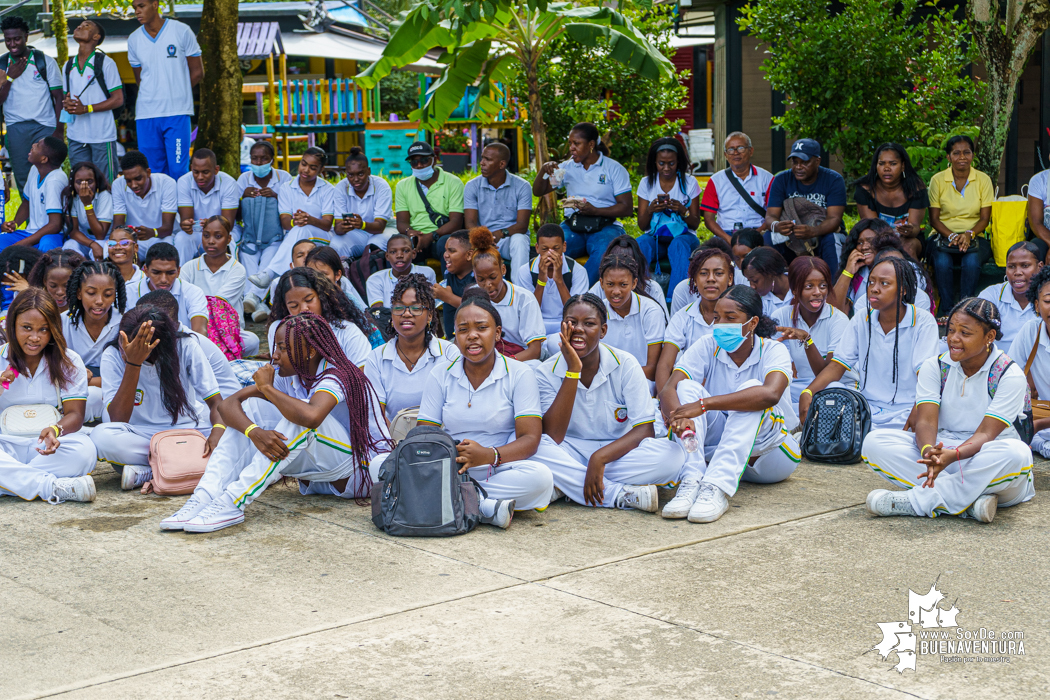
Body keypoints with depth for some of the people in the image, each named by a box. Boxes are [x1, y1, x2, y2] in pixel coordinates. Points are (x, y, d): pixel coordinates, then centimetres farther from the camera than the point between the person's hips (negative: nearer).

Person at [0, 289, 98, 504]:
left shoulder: (69, 362, 5)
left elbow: (75, 414, -4)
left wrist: (56, 430, -28)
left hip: (48, 447, 0)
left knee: (83, 450, -34)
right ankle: (51, 487, -34)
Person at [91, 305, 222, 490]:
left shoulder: (185, 348, -9)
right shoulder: (113, 355, -9)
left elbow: (216, 402, -8)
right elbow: (118, 419, -18)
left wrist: (218, 431, -31)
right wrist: (132, 364, -26)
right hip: (141, 436, 0)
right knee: (101, 436, -32)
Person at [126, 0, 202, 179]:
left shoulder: (181, 31, 0)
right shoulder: (133, 40, 9)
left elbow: (197, 72, 4)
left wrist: (176, 93, 4)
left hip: (177, 113, -3)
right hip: (146, 115, 3)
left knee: (178, 170, -6)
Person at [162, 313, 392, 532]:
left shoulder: (337, 377, -22)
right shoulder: (288, 374, 0)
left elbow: (311, 416, -45)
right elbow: (229, 404, -8)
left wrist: (267, 387, -27)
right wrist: (255, 431, -32)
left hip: (363, 473, -7)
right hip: (321, 473, 7)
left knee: (299, 414, -33)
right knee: (244, 419, -8)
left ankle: (233, 503, -37)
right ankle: (203, 499, -28)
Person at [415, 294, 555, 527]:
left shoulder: (519, 374, 1)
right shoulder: (440, 375, 9)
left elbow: (530, 439, -8)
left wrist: (490, 455, -28)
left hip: (497, 471, -2)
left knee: (540, 476, -35)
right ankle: (487, 508, -29)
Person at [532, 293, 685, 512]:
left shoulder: (625, 365, -6)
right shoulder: (546, 373, -5)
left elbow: (645, 430, -13)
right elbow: (553, 436, -18)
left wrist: (600, 457, -30)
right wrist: (573, 371, -20)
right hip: (570, 456, 0)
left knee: (673, 455, -29)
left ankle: (565, 487, -24)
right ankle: (624, 494, -30)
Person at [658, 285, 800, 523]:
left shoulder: (773, 351, -12)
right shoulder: (707, 347, -3)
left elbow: (770, 394, -36)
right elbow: (668, 390, -16)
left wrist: (704, 404, -40)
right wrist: (679, 418, -41)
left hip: (766, 454, -3)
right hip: (715, 447, 3)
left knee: (751, 388, -30)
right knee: (687, 387, -19)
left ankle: (718, 487, -45)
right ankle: (691, 483, -37)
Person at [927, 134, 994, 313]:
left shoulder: (983, 180, 4)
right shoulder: (938, 180, 2)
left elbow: (985, 218, 3)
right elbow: (934, 218, 1)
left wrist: (969, 234, -17)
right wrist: (951, 236, -17)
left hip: (974, 236, 0)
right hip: (943, 236, 0)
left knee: (972, 262, -34)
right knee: (942, 262, -34)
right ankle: (946, 311, -27)